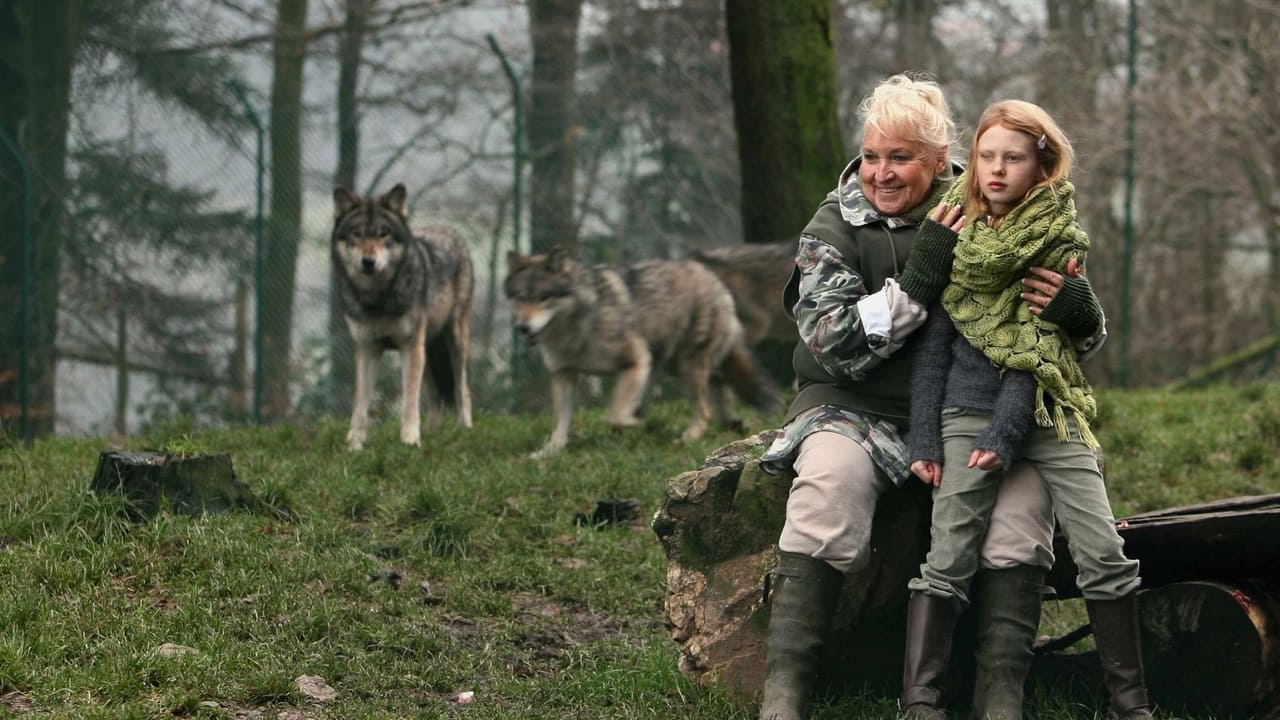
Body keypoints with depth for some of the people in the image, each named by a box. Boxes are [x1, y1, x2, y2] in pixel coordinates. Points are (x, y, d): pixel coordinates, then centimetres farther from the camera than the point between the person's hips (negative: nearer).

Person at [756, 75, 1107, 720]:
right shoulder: (835, 227, -2)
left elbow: (1083, 336, 4)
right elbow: (834, 345, -16)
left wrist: (1074, 307, -22)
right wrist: (918, 280, -26)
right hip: (856, 410, -2)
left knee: (1024, 490, -27)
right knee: (831, 476, -34)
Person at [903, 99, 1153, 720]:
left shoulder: (1060, 241, 1)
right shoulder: (954, 238, 5)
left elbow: (1038, 348, -7)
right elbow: (932, 348, 5)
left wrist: (1004, 436, -16)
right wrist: (924, 440, -4)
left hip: (1046, 414, 0)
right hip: (968, 411, 0)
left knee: (1103, 553, -8)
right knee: (949, 557, -9)